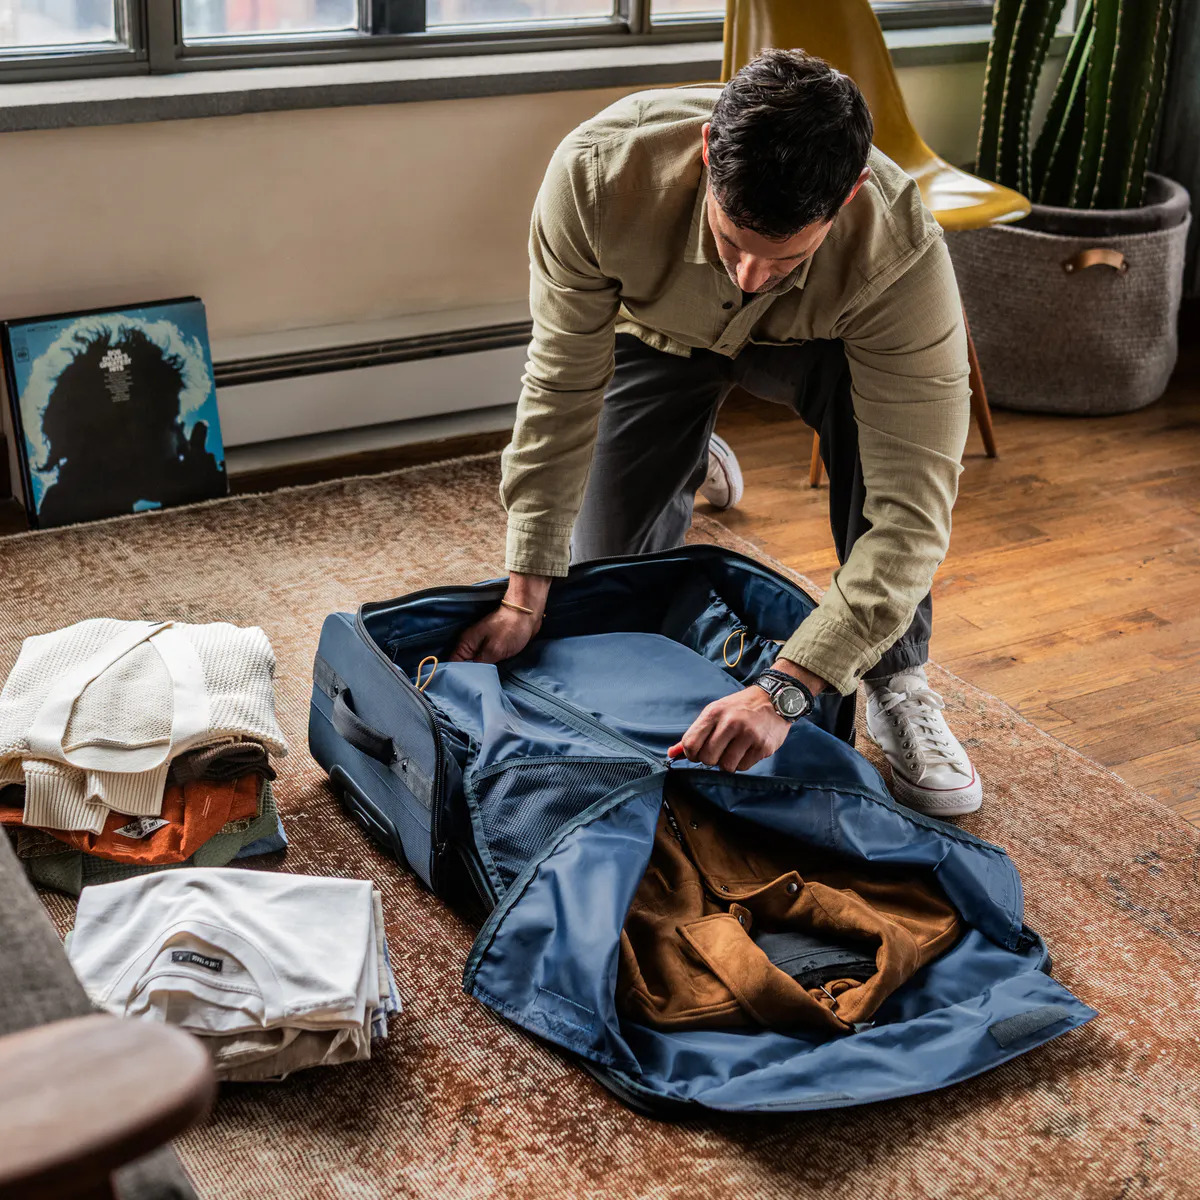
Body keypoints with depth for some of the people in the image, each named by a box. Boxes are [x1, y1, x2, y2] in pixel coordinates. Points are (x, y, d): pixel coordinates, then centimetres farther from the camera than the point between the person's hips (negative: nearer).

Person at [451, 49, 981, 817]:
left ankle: (896, 683, -16)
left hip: (813, 342, -2)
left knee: (890, 419, -37)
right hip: (656, 331, 2)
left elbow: (914, 510, -43)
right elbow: (564, 385, -28)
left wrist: (783, 690, -51)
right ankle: (690, 470, 39)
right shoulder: (599, 171, -41)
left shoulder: (903, 253, -43)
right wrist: (526, 595, -28)